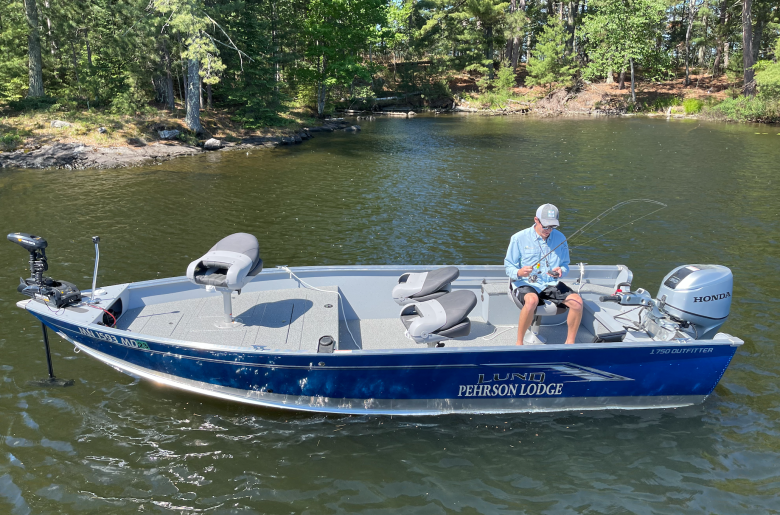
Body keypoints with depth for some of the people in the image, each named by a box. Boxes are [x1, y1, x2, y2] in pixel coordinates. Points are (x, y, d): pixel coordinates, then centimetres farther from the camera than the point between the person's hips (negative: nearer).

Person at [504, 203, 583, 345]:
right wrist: (519, 272, -25)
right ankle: (519, 343, -21)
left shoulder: (560, 238, 7)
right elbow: (509, 267, -2)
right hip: (525, 283, -4)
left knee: (577, 301, -19)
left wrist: (561, 271, -10)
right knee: (532, 301, -38)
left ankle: (570, 341, 1)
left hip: (551, 284, 4)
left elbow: (565, 264, 15)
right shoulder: (519, 238, -4)